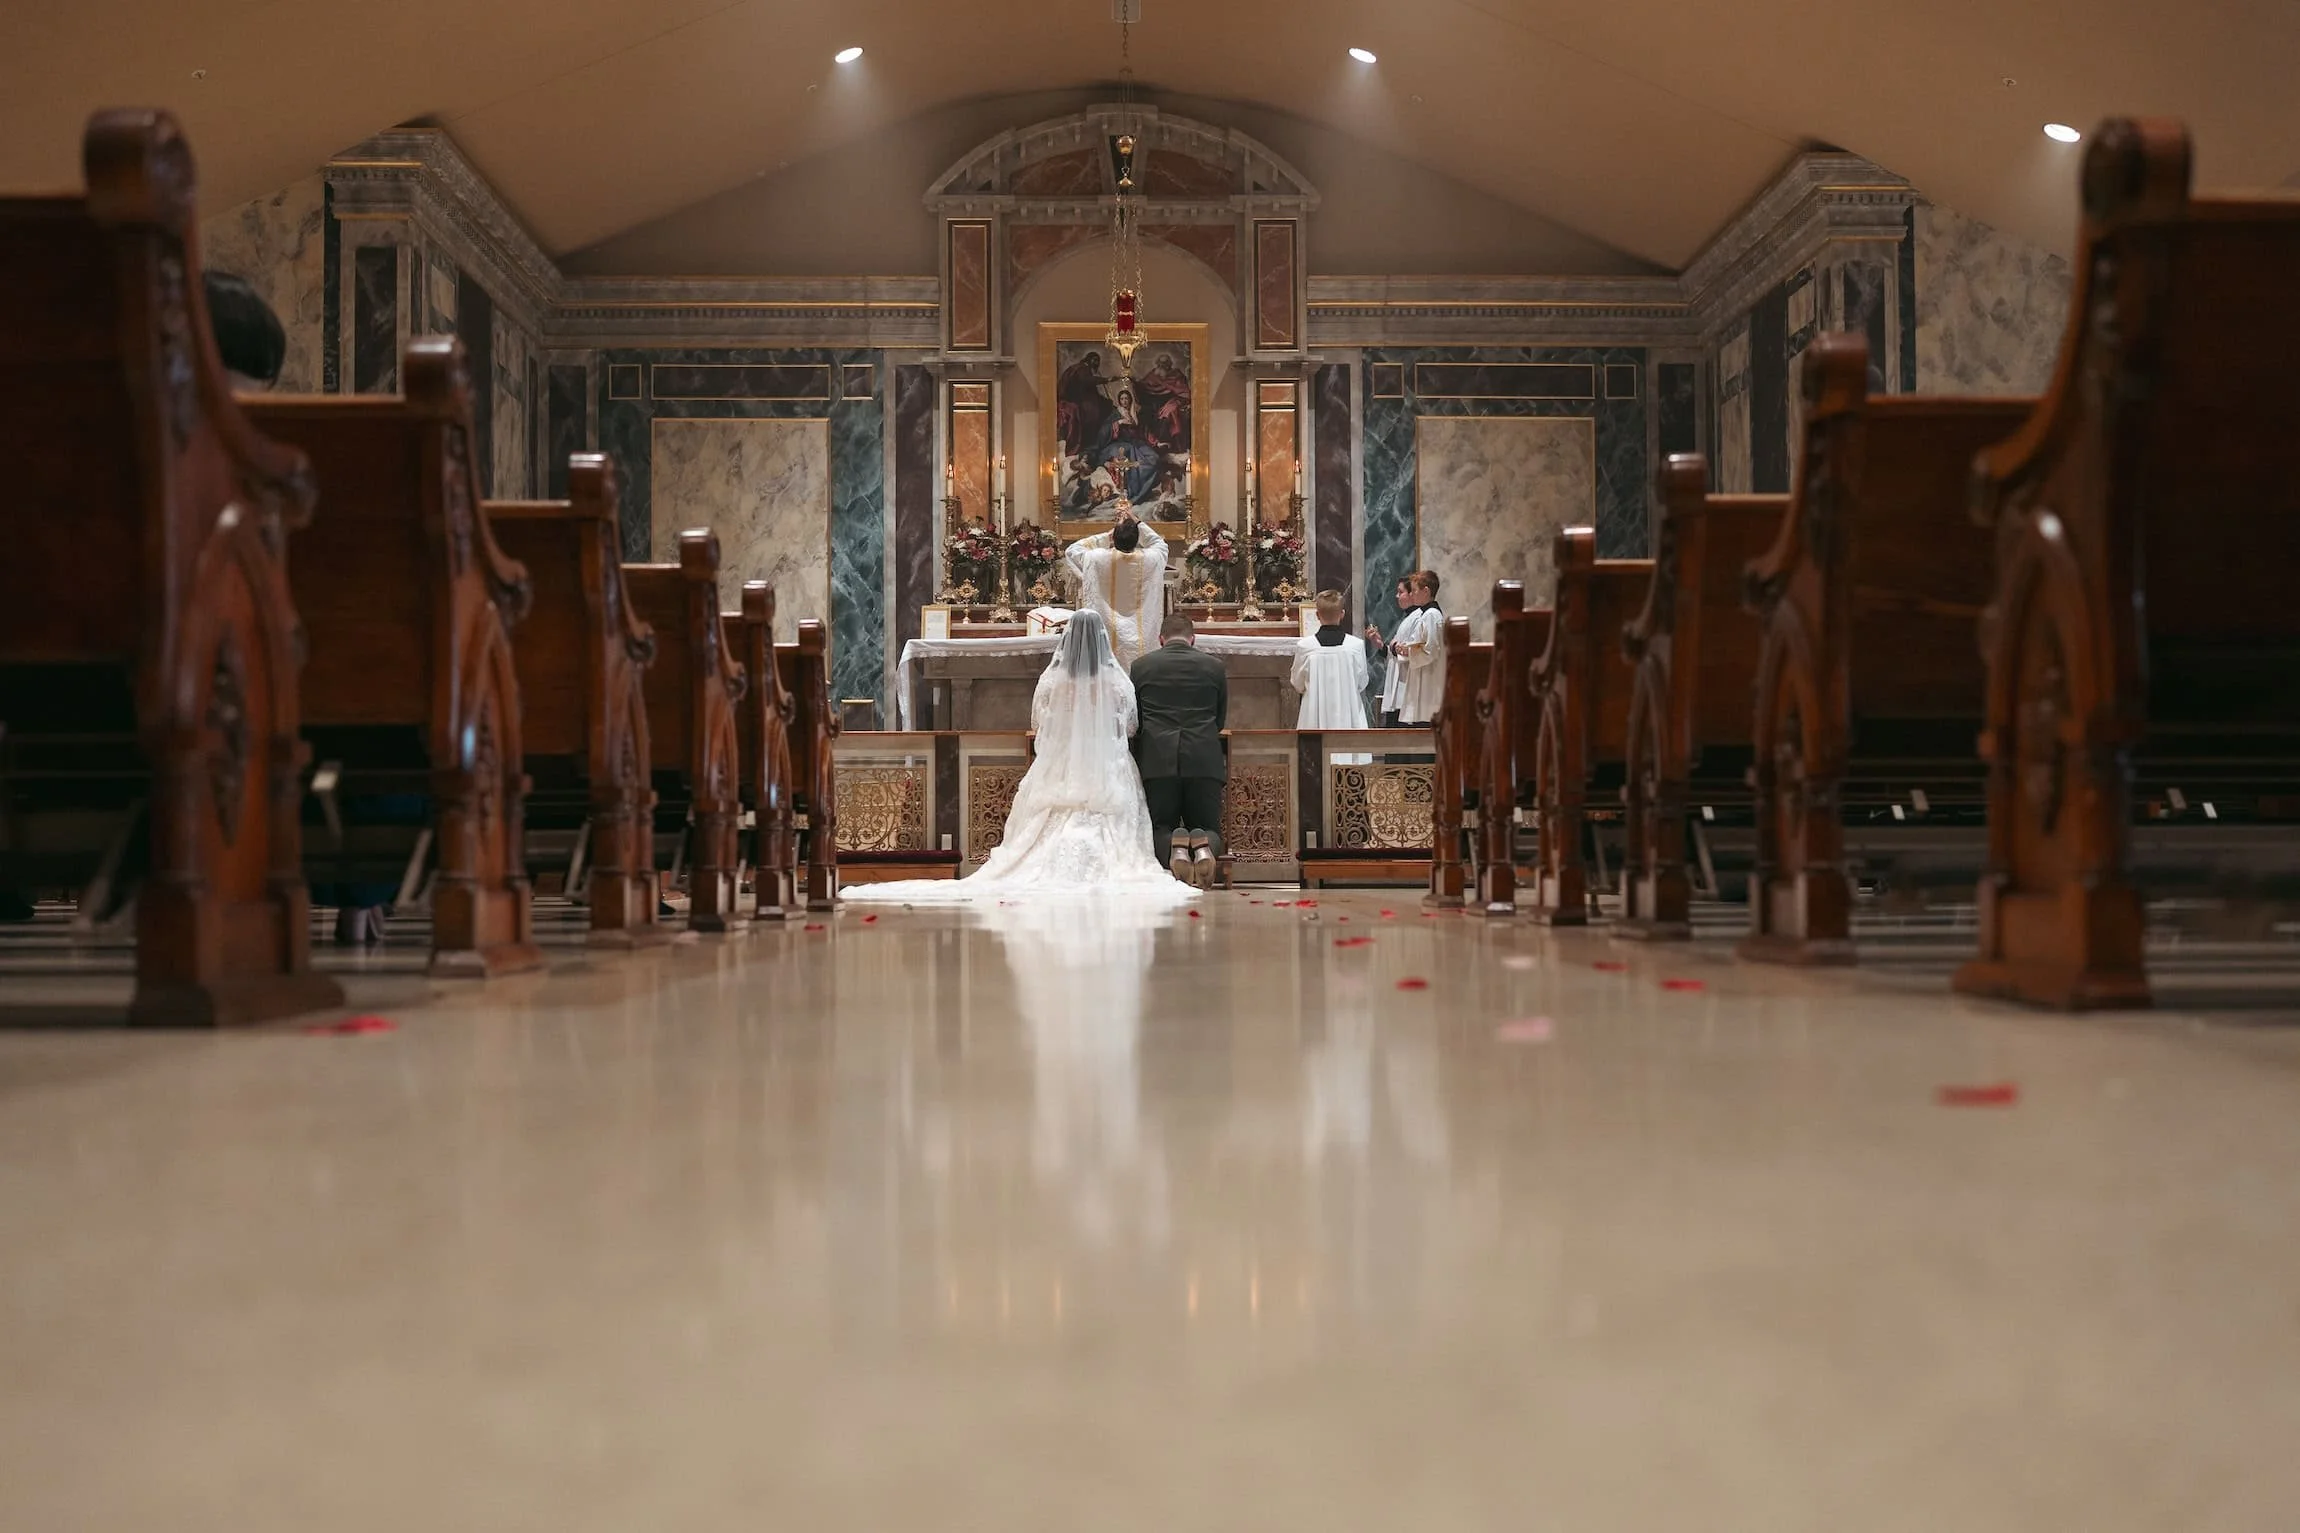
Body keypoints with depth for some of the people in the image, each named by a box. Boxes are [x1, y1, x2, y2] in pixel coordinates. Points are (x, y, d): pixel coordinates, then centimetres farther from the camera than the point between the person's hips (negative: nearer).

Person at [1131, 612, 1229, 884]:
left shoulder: (1141, 666, 9)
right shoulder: (1214, 667, 11)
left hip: (1157, 761, 0)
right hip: (1204, 760, 0)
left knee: (1158, 831, 10)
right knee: (1210, 829, 11)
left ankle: (1172, 845, -27)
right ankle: (1202, 843, -26)